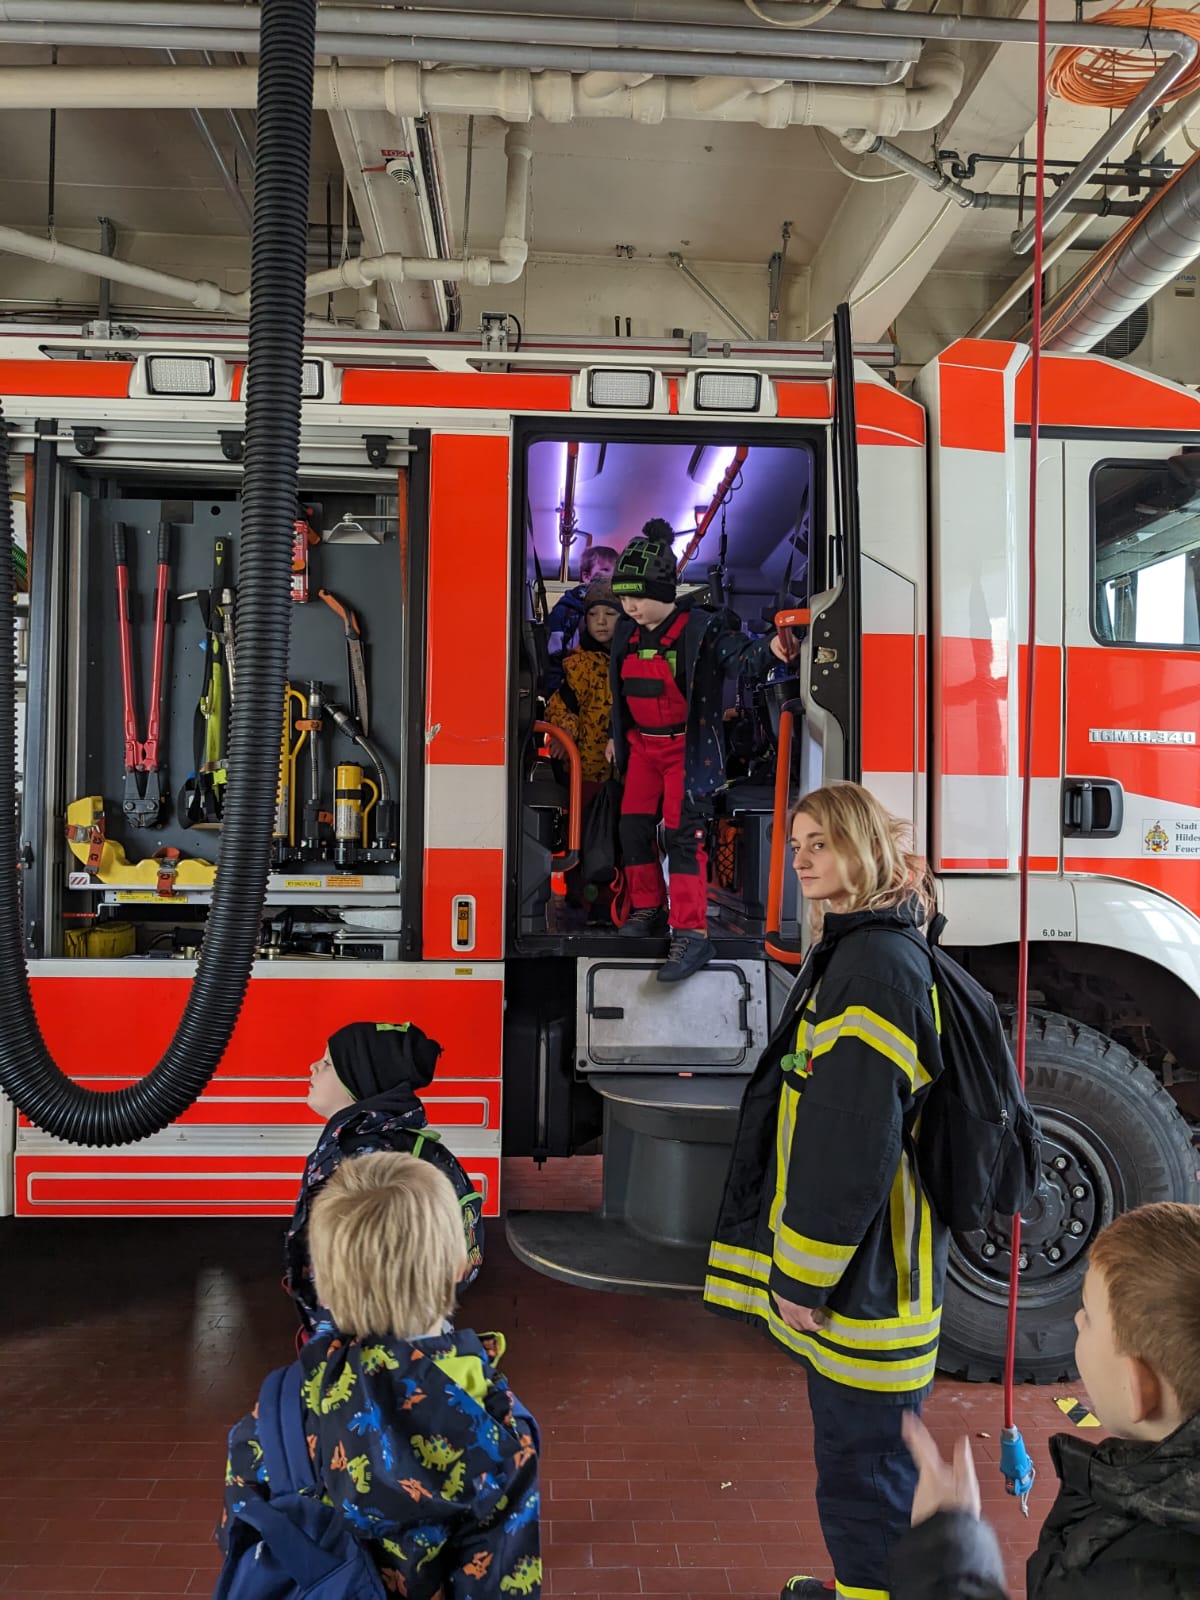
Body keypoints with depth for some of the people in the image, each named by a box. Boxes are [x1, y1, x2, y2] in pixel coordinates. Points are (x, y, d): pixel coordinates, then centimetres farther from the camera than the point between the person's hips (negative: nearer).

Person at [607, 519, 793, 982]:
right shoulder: (627, 634, 6)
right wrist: (618, 738, 25)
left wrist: (768, 649, -53)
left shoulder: (701, 629, -15)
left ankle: (692, 934, -8)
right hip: (642, 746, 7)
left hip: (688, 748, -7)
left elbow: (740, 658, -31)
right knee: (634, 827, 8)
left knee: (683, 835, -11)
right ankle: (648, 909, 27)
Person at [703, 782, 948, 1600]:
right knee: (857, 1446, 25)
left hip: (862, 1274, -10)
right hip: (852, 1266, 10)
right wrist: (801, 1265, 20)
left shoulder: (876, 961, -21)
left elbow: (855, 1139, -25)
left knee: (861, 1462, 4)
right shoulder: (852, 952, 11)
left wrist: (804, 1276, -18)